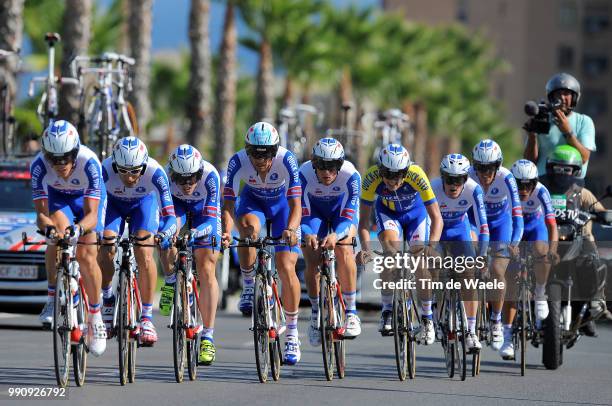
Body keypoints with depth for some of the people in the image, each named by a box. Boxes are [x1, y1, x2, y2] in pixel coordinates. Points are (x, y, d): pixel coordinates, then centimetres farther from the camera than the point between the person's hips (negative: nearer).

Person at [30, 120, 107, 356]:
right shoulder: (39, 166, -33)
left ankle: (95, 317, 4)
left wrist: (78, 230, -62)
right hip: (58, 197, 1)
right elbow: (41, 213, -32)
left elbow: (91, 214, -41)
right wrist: (47, 228, -55)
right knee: (57, 228, -31)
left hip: (89, 197, -1)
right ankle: (53, 299, -19)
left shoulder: (89, 162, -39)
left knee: (86, 256, -15)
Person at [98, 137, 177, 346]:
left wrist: (164, 234, -57)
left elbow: (170, 215, -37)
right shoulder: (105, 170, -37)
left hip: (144, 202, -1)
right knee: (105, 250, -21)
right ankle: (108, 301, 7)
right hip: (113, 203, 1)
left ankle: (146, 318, -11)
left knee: (144, 255, -21)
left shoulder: (154, 172, -37)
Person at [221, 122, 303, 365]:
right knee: (248, 226, -36)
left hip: (282, 204, -1)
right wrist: (227, 232, -49)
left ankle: (292, 334, 1)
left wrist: (291, 229, -55)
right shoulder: (238, 162, -30)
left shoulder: (286, 160, -33)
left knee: (286, 267, -12)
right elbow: (228, 204, -30)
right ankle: (248, 286, -15)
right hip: (253, 201, 1)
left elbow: (295, 205, -35)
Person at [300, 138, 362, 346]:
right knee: (312, 261, -15)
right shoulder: (304, 174, -33)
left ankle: (351, 312, -17)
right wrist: (308, 235, -52)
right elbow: (302, 214, -31)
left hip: (342, 211, -1)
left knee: (343, 250, -26)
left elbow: (349, 216, -35)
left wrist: (335, 235, -55)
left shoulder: (351, 176, -35)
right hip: (314, 211, 1)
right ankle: (315, 314, 7)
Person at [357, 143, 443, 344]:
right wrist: (365, 248, -45)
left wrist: (431, 245, -51)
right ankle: (387, 310, -16)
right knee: (391, 249, -27)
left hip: (416, 213, 0)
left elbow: (436, 218, -36)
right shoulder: (371, 178, -35)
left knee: (420, 262, -11)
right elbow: (364, 219, -28)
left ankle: (427, 317, 9)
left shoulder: (417, 176, -38)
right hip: (387, 212, 0)